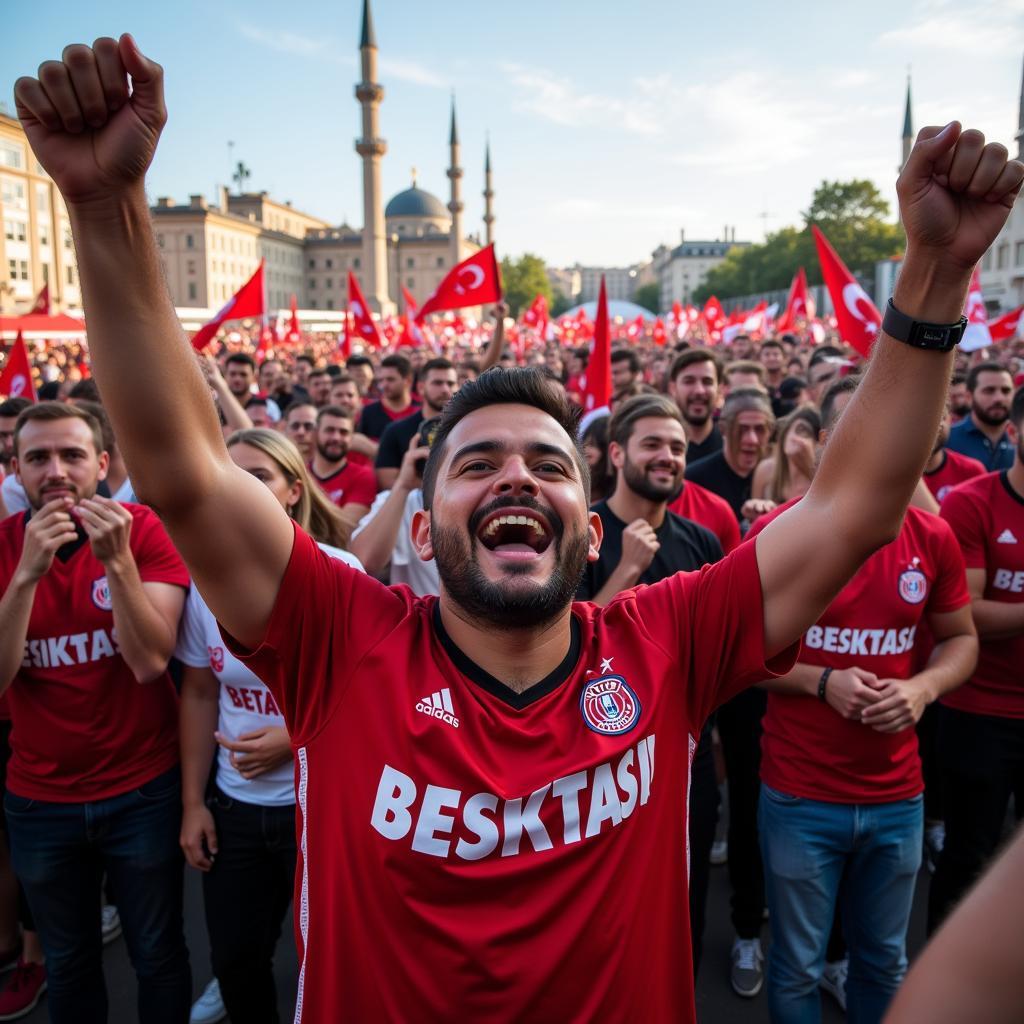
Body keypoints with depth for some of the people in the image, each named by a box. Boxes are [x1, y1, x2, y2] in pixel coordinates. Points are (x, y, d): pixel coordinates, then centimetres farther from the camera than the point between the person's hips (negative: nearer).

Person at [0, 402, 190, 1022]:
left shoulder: (145, 531, -13)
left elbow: (149, 661, -21)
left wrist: (117, 559, -33)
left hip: (145, 789, -2)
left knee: (158, 955, 17)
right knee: (67, 964, 23)